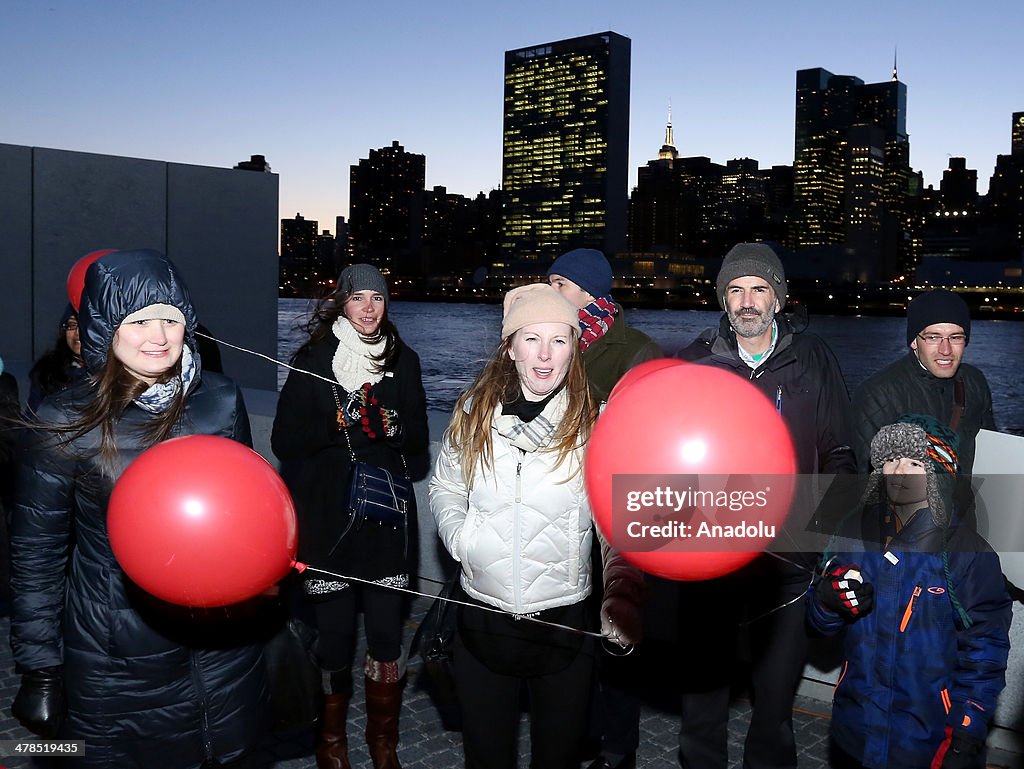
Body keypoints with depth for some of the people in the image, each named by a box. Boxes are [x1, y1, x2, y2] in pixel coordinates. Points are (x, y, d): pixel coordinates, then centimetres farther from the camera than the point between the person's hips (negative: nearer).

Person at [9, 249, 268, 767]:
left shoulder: (220, 402, -4)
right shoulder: (65, 422, -12)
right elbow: (36, 549, -5)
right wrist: (39, 667, -3)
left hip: (220, 633, 3)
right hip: (116, 655, -3)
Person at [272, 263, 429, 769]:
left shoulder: (403, 361, 10)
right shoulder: (313, 360, 2)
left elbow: (417, 437, 7)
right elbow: (286, 441, -3)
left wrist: (384, 424, -13)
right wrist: (338, 423, -18)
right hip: (326, 513, -2)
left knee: (386, 630, 0)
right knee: (334, 630, 1)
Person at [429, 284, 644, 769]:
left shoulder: (594, 424, -10)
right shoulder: (474, 414, -2)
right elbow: (445, 488, 12)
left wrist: (621, 592, -32)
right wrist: (458, 534, -8)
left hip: (565, 622, -2)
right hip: (482, 618, 2)